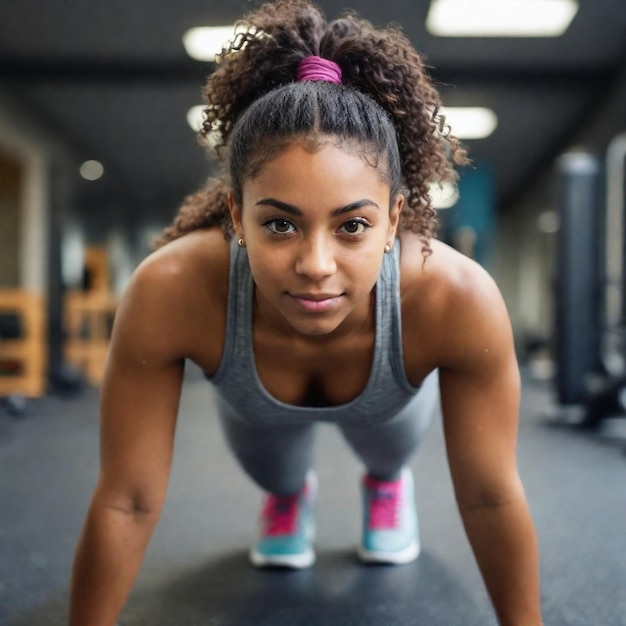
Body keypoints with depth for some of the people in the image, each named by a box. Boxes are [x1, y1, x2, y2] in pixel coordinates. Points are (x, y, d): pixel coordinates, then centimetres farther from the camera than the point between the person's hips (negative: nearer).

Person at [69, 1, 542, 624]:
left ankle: (387, 480, 47)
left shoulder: (458, 298, -44)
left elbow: (490, 496, -29)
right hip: (257, 404, 0)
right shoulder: (170, 293, -45)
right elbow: (126, 501, -33)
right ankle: (290, 492, 49)